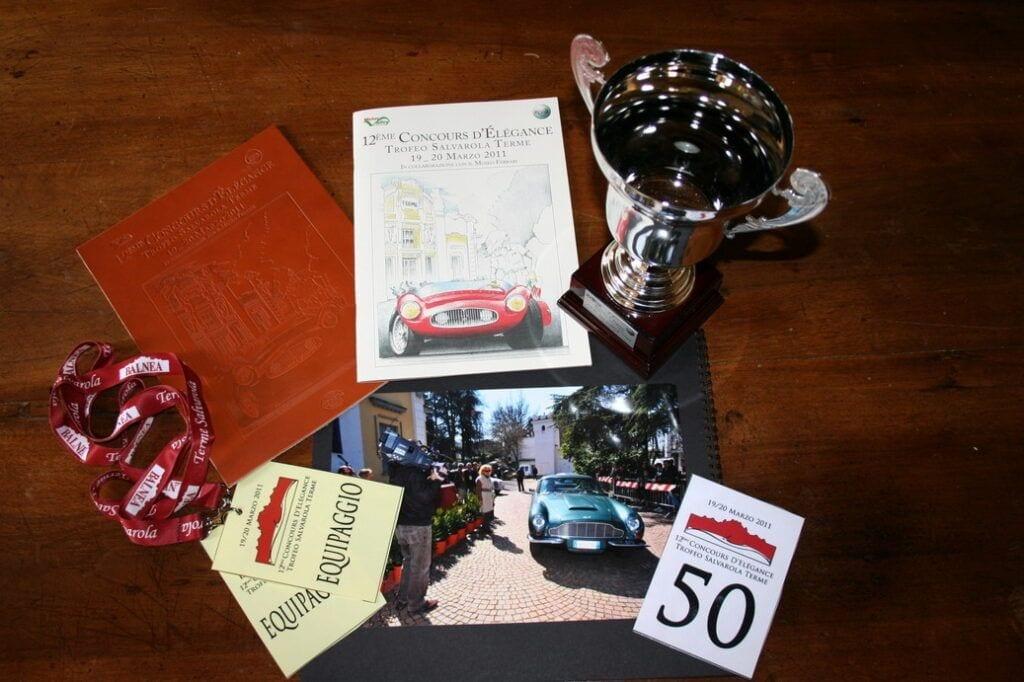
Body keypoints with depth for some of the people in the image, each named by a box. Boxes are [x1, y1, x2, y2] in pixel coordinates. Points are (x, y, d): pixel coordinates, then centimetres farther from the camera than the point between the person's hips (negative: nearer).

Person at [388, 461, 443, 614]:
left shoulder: (396, 469, 6)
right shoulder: (415, 471, -22)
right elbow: (425, 496, -25)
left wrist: (428, 479, 5)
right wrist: (435, 480, -13)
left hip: (400, 523, 9)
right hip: (417, 525, -8)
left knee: (408, 561, 23)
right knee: (420, 565, 5)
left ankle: (402, 598, 29)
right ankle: (416, 603, 14)